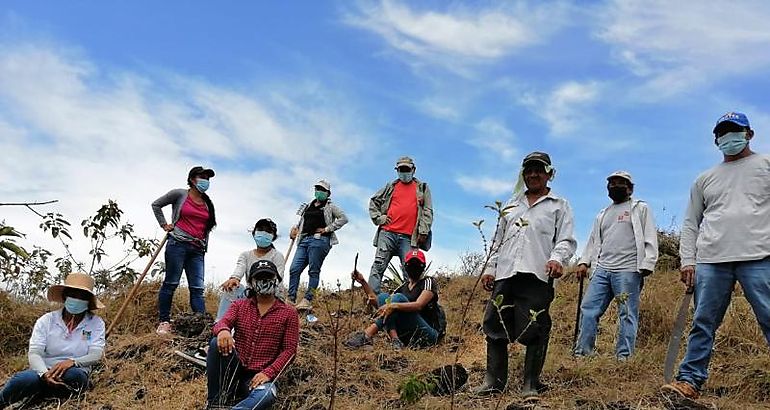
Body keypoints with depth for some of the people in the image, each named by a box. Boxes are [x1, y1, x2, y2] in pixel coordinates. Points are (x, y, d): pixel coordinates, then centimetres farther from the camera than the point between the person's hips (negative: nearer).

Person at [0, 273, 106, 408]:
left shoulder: (96, 323, 3)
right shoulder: (46, 321, 3)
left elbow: (97, 355, -8)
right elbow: (34, 353, -7)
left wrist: (72, 362, -29)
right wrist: (45, 374, -29)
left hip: (73, 375, 1)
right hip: (43, 372, 0)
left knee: (75, 375, -37)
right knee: (24, 379, -36)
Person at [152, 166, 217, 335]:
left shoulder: (207, 204, 16)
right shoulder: (180, 194, 3)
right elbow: (156, 205, 11)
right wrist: (164, 224, 5)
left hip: (197, 250, 5)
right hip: (178, 243, -5)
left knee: (197, 288, 0)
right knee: (171, 283, -3)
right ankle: (164, 322, 3)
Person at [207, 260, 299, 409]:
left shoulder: (288, 313, 5)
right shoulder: (239, 305, 12)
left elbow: (289, 349, -1)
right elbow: (223, 323, -7)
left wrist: (268, 373, -16)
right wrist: (223, 330, -34)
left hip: (259, 375, -2)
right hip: (233, 369, 3)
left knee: (266, 394, -38)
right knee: (217, 342, -28)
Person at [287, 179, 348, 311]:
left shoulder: (330, 207, 7)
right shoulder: (308, 207, 25)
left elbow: (343, 218, -6)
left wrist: (327, 229, -9)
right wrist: (296, 229, 11)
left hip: (319, 240, -6)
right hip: (304, 240, 6)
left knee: (314, 271, -6)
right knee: (294, 269, -4)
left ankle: (308, 300, -5)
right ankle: (291, 299, -2)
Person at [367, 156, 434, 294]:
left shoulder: (422, 188, 15)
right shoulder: (391, 187, 18)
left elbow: (428, 211, 8)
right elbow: (373, 201, 24)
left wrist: (424, 231, -4)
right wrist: (378, 218, 8)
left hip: (409, 237, -1)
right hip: (387, 233, 1)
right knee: (378, 265, -6)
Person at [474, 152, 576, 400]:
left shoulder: (559, 205, 14)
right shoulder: (512, 204, 27)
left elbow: (566, 239, 3)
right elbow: (498, 240, 27)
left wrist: (558, 259, -18)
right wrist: (490, 268, 16)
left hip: (537, 275, -4)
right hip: (505, 274, 4)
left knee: (534, 329, -7)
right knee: (495, 324, 0)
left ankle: (531, 385, 3)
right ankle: (494, 381, 9)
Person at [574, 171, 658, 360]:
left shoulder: (640, 209, 9)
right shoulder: (603, 214, 26)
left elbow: (650, 239, 0)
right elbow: (593, 241, 25)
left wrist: (647, 264, -11)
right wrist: (584, 262, 10)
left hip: (628, 271, -5)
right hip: (602, 270, 5)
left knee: (627, 314, -5)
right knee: (588, 309, -3)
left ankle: (623, 357, -3)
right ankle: (582, 353, -1)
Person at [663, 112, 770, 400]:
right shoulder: (704, 180, 21)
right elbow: (690, 224, 19)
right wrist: (687, 261, 7)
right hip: (710, 261, 3)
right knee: (703, 324, 3)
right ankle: (690, 381, 6)